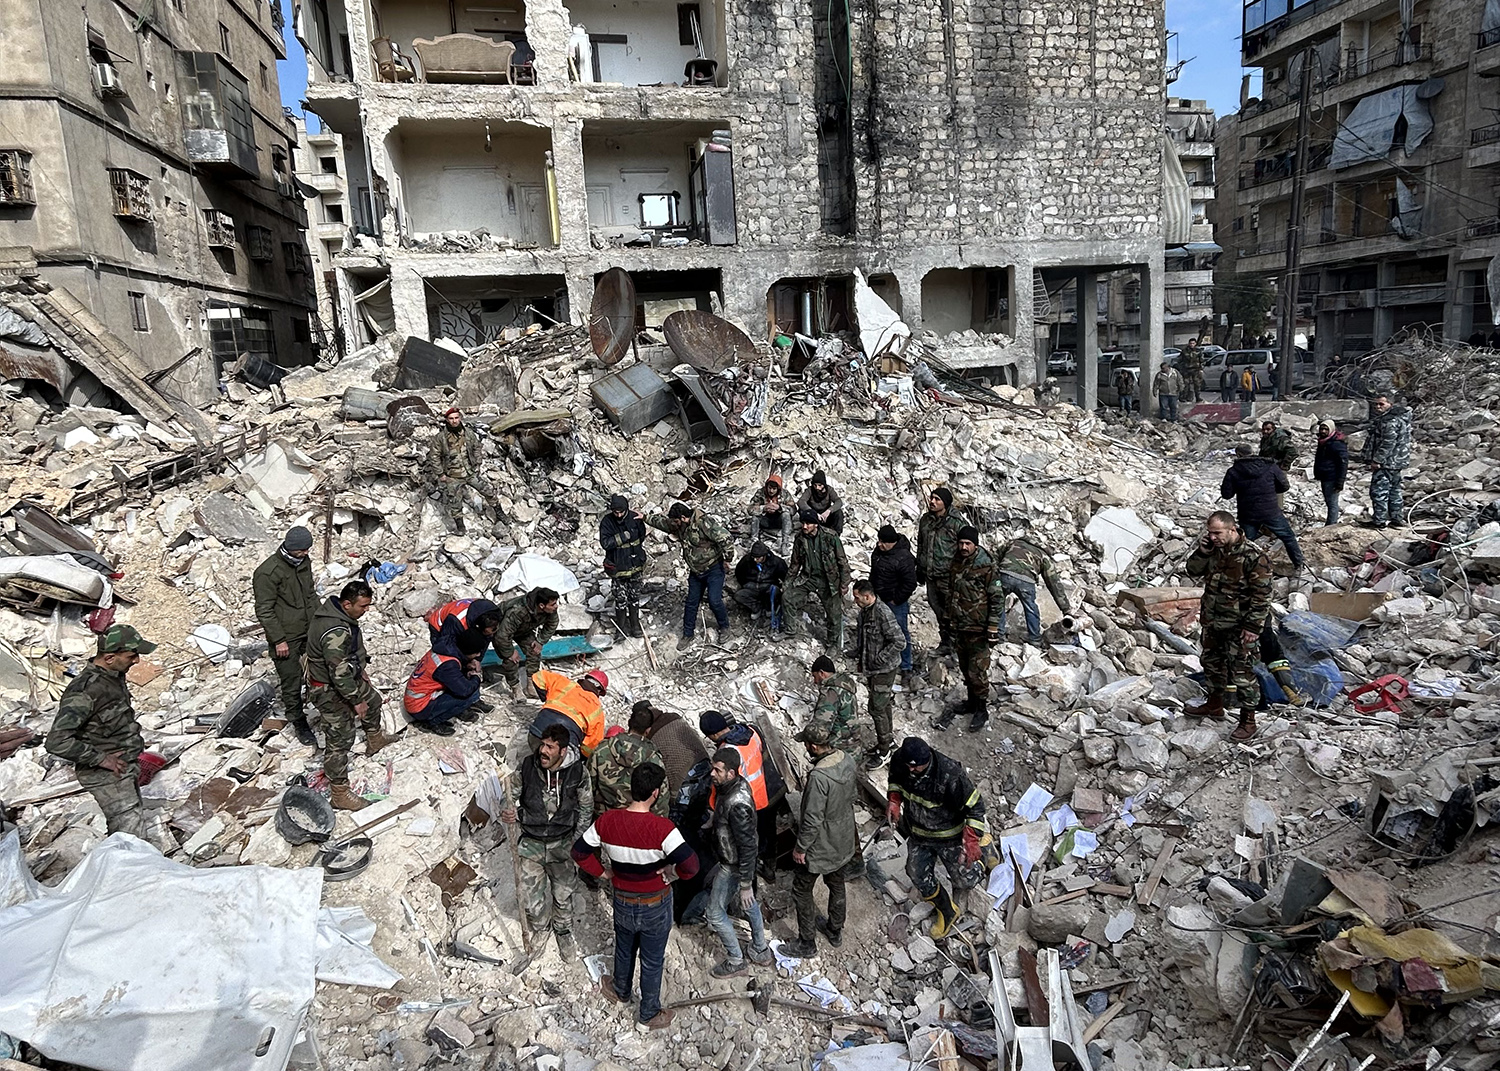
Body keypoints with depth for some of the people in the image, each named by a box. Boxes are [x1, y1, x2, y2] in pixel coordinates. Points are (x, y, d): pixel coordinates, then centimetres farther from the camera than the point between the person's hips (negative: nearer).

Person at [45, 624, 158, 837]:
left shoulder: (115, 676, 4)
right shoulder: (85, 690, -24)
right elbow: (56, 742, -28)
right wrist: (101, 759, -21)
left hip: (126, 770, 9)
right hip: (107, 777, -9)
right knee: (132, 840, -9)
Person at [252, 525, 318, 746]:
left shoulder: (304, 561, 3)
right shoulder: (267, 572, -20)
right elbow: (264, 611, -17)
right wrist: (279, 640, -16)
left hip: (309, 630, 7)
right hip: (286, 638, -7)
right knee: (292, 682, 4)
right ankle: (299, 724, 20)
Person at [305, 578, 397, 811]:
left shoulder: (338, 611, -6)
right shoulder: (335, 633, -37)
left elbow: (355, 644, 13)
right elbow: (339, 673, -32)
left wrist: (361, 667, 16)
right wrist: (356, 700, -21)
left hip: (347, 676, 10)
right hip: (330, 689, -10)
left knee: (372, 699, 30)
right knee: (340, 739, -2)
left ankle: (374, 739, 57)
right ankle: (340, 794, 8)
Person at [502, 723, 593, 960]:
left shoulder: (577, 772, -17)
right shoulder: (527, 766, -17)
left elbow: (586, 808, -2)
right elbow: (510, 794, -1)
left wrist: (576, 842, -4)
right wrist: (511, 814, -22)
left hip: (563, 843, 0)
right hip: (531, 842, 0)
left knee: (564, 894, 16)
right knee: (532, 896, 8)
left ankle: (563, 931, 46)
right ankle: (539, 928, 42)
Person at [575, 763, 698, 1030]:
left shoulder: (607, 820, -18)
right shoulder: (661, 827, -31)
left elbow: (580, 852, -6)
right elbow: (690, 865, -37)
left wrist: (603, 873, 3)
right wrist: (673, 872, -16)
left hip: (623, 902, 4)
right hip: (655, 906, -3)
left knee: (624, 950, 31)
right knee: (652, 961, 19)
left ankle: (621, 991, 56)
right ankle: (650, 1014, 39)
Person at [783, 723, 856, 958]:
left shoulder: (819, 777, -36)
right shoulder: (847, 760, -11)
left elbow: (812, 820, -28)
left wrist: (801, 847, -14)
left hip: (821, 847, -8)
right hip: (844, 841, 8)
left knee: (801, 891, 14)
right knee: (837, 886, 27)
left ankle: (807, 944, 29)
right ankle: (835, 932, 47)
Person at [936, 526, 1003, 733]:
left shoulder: (986, 567, -16)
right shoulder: (956, 563, 5)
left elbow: (997, 599, -14)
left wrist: (993, 628, -15)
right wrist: (950, 620, 21)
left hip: (978, 629, -7)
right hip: (959, 627, 7)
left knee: (977, 671, -2)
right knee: (965, 668, 18)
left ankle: (982, 709, 12)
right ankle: (971, 701, 35)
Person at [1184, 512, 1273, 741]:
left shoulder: (1254, 557, -21)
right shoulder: (1213, 548, 0)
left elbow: (1261, 595, -18)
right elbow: (1193, 570, 8)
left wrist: (1253, 626, -19)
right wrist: (1202, 552, -10)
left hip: (1238, 627, -8)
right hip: (1212, 621, 8)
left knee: (1242, 672, -1)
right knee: (1212, 662, 22)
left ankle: (1248, 720, 12)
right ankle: (1214, 704, 41)